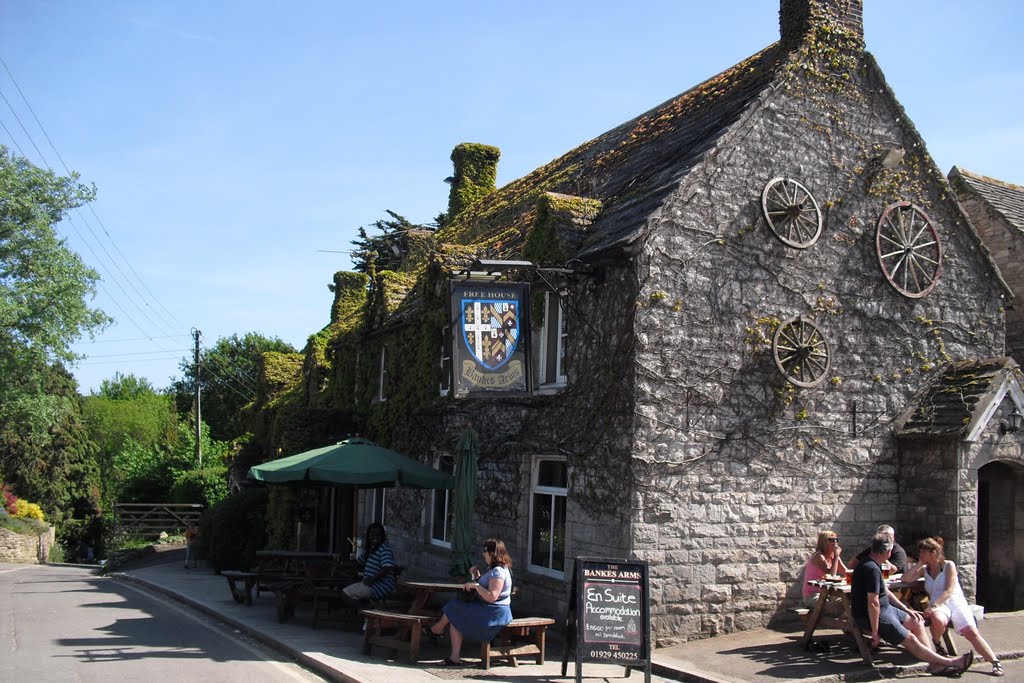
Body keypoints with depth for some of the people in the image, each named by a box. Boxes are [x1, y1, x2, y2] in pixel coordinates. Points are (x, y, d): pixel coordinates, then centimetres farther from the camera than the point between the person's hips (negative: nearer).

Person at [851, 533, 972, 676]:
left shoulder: (872, 564, 9)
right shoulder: (872, 569, -25)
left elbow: (885, 592, 20)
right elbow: (873, 603, -26)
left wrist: (906, 609, 17)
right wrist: (875, 632, -21)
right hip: (870, 616, -11)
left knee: (917, 623, 8)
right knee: (910, 639, -10)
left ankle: (935, 663, 3)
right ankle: (949, 662, -3)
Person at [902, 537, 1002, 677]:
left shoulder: (948, 565, 4)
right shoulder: (924, 570, 19)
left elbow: (949, 590, -8)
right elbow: (905, 578, 8)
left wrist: (933, 605, -22)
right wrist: (920, 564, 6)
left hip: (955, 601, -2)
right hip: (937, 604, 2)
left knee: (971, 632, -26)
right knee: (938, 620, -36)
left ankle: (995, 662, -28)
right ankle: (936, 644, -9)